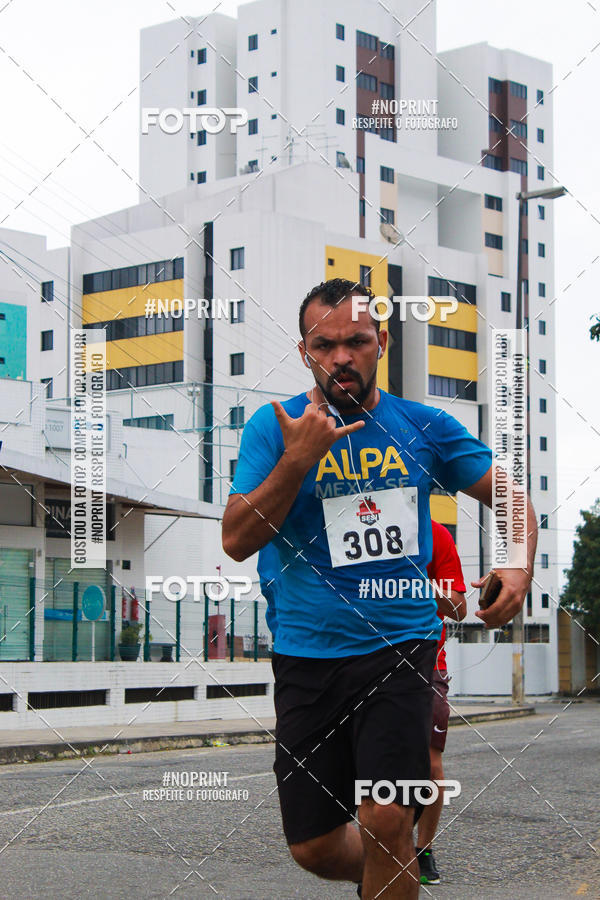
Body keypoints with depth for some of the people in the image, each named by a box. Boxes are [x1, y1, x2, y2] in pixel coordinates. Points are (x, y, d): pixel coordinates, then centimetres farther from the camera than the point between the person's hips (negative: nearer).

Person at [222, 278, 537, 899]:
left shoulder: (423, 426, 5)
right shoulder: (273, 428, 1)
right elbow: (236, 541, -7)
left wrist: (518, 569, -6)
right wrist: (298, 460, -18)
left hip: (401, 644, 0)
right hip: (306, 654, 1)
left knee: (386, 821, -18)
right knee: (314, 849, 6)